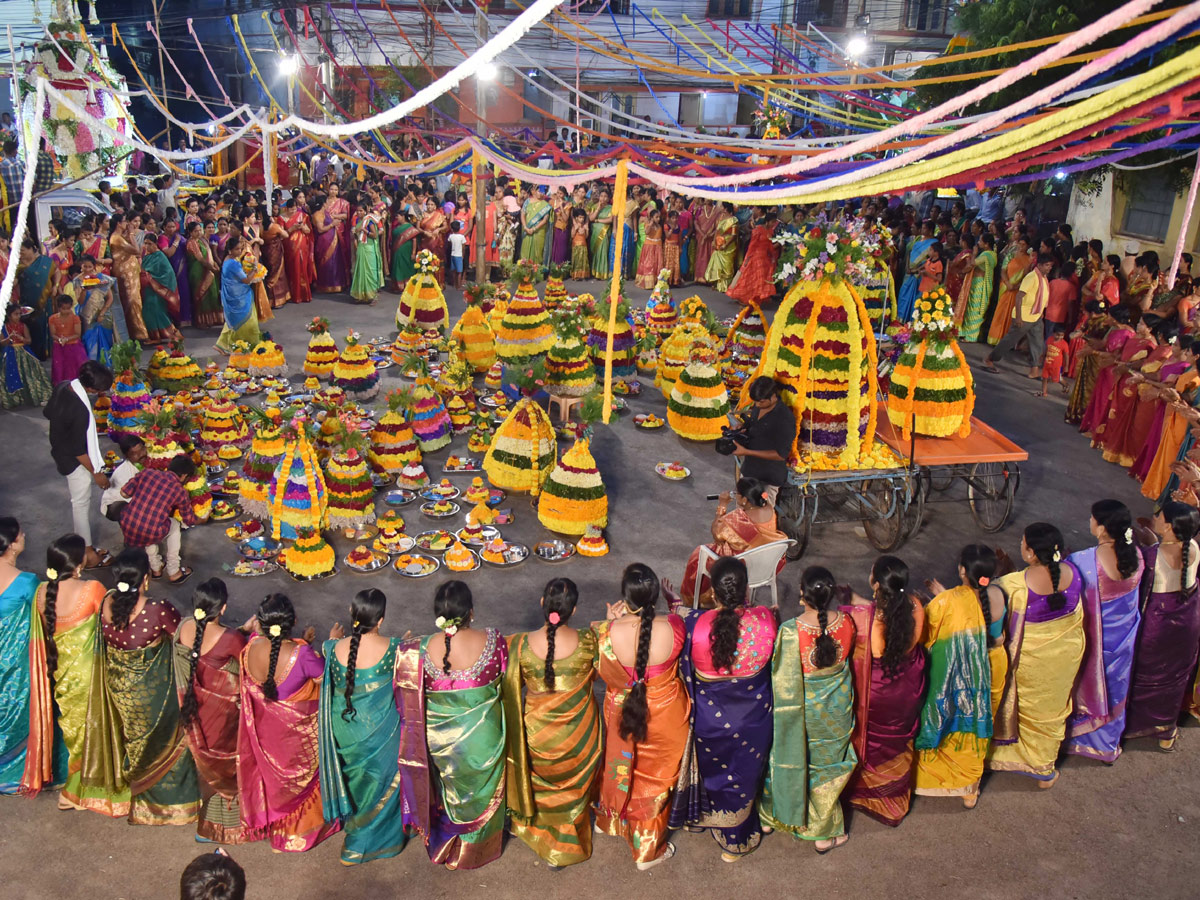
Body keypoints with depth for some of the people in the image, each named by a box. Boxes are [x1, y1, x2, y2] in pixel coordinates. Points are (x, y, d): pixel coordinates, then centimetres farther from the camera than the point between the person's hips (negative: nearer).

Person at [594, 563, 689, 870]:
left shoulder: (610, 632, -28)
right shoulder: (673, 627, -28)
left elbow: (605, 673, -9)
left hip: (623, 714, 1)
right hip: (665, 715, -1)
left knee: (622, 767, 30)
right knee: (656, 776, 22)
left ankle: (612, 819, 57)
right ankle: (649, 849, 39)